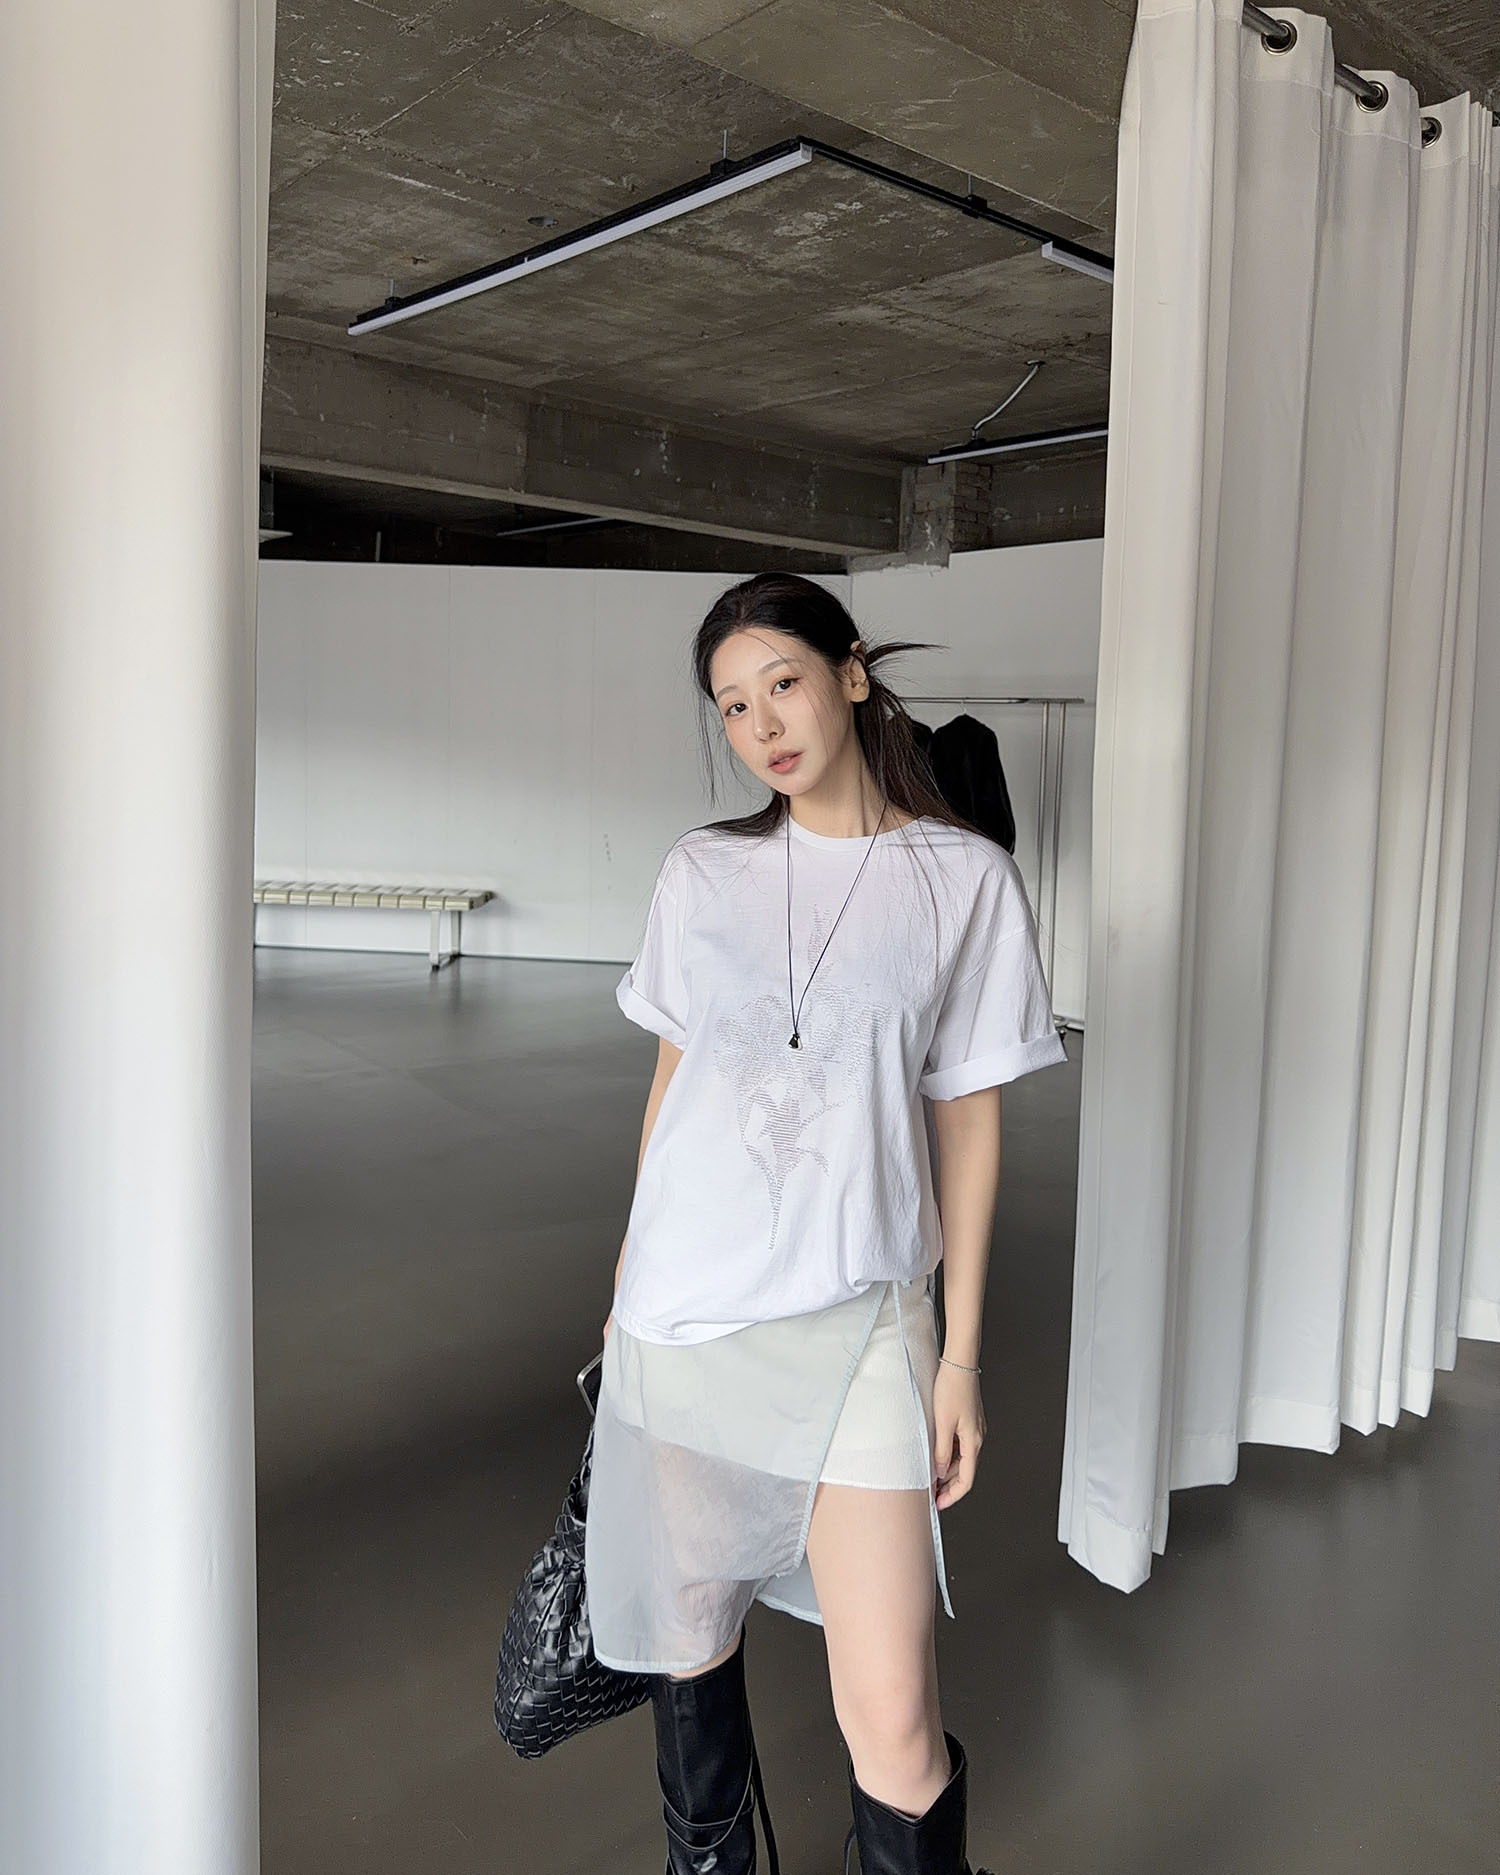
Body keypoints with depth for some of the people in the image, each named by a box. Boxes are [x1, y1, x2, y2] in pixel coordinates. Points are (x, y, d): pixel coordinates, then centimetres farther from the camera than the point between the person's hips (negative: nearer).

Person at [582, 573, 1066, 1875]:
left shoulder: (966, 880, -2)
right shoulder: (701, 874, 4)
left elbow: (967, 1121, 0)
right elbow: (673, 1079, 12)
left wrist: (963, 1351, 0)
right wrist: (634, 1270, 14)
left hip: (855, 1315, -2)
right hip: (682, 1308, 3)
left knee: (893, 1717, -4)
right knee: (694, 1632, 17)